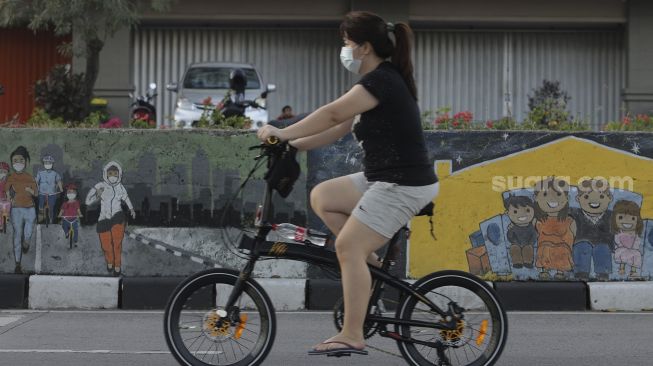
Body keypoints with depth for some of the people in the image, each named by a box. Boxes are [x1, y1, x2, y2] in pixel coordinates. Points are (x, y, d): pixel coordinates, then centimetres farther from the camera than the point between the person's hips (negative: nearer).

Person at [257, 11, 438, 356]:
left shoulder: (382, 81, -16)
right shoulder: (381, 81, 15)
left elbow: (333, 113, -22)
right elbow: (342, 126, 15)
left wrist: (283, 133, -17)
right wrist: (295, 144, 8)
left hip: (403, 185, -10)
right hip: (382, 179, 10)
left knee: (347, 246, -12)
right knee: (321, 197, 7)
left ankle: (352, 336, -10)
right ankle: (367, 257, 10)